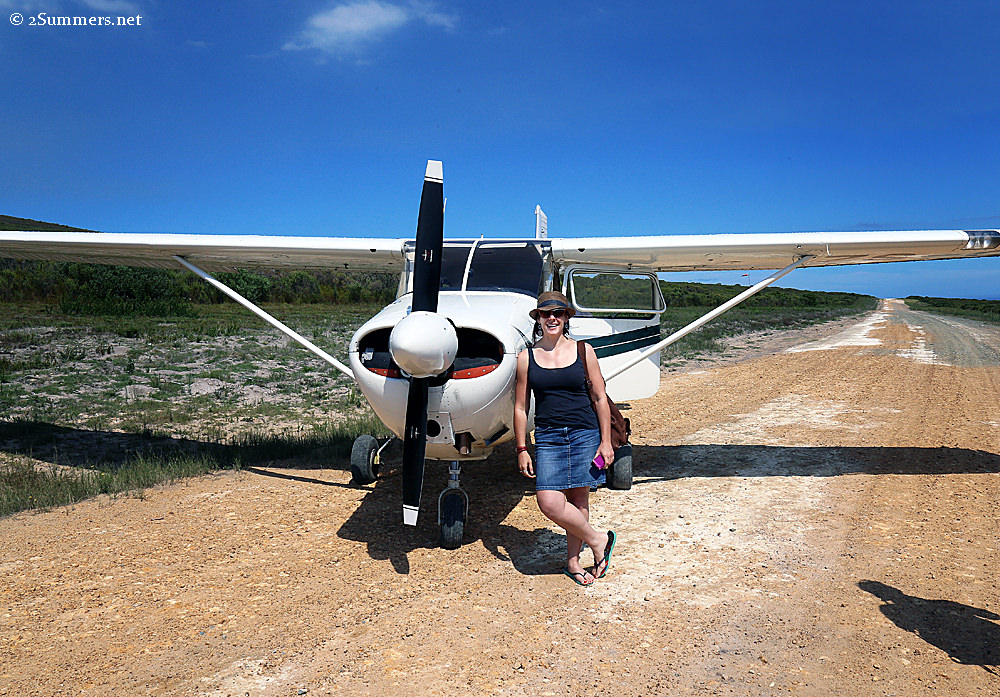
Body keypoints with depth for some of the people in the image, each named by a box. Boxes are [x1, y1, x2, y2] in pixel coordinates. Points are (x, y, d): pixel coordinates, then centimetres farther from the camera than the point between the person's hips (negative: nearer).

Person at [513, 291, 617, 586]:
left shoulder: (583, 351, 3)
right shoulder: (526, 358, 4)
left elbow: (600, 398, 6)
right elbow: (520, 408, 7)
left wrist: (606, 441, 1)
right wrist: (522, 449, 3)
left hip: (584, 434, 0)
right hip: (547, 437, 0)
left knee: (579, 499, 4)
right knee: (550, 503, -11)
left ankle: (573, 561, 23)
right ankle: (597, 540, 11)